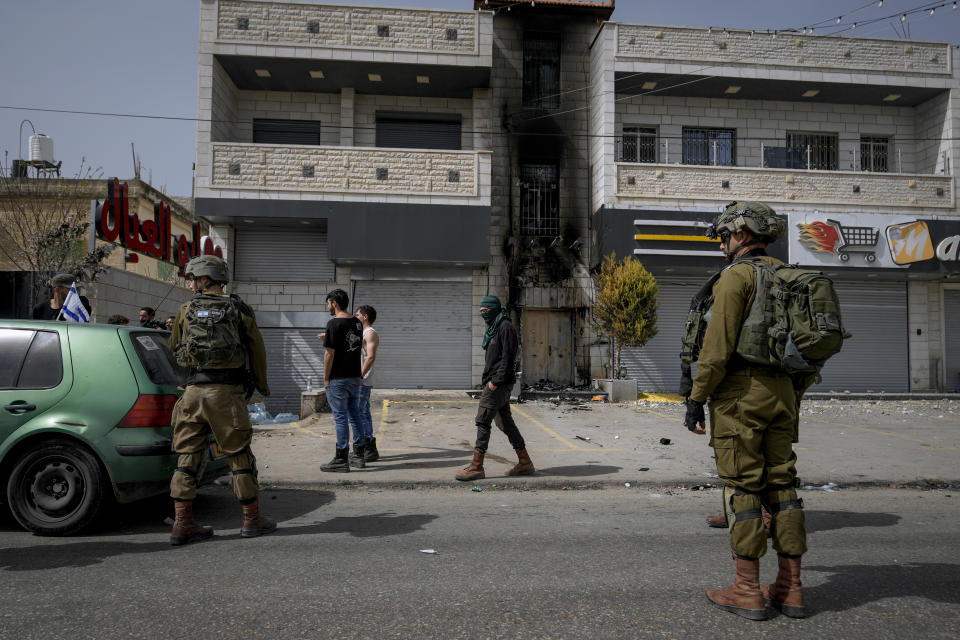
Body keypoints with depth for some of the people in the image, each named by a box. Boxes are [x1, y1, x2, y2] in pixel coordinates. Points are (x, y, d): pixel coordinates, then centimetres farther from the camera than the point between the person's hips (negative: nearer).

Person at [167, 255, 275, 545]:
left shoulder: (186, 310, 9)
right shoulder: (238, 309, 3)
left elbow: (174, 347, 20)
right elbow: (257, 350, 8)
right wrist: (262, 384, 22)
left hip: (193, 390, 2)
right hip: (227, 391, -2)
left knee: (188, 455, 8)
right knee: (239, 455, 5)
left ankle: (183, 523, 8)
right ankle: (251, 519, 13)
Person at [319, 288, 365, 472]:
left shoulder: (334, 323, -15)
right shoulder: (357, 323, 8)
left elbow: (329, 353, -16)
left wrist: (326, 378, -8)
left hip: (338, 378, -7)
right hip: (355, 376, 7)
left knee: (341, 417, -2)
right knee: (355, 415, 14)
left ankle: (341, 459, 3)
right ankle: (360, 456, 20)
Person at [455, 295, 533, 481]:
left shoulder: (505, 327, -11)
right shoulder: (494, 328, 19)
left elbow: (507, 357, -18)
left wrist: (495, 381, -21)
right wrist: (487, 382, 16)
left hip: (499, 383, -10)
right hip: (493, 383, 10)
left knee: (482, 420, -9)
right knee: (505, 422, 12)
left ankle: (476, 467, -6)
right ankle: (525, 463, 19)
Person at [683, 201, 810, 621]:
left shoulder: (735, 276, -9)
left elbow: (718, 345, -17)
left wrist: (696, 399, -12)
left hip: (740, 391, -8)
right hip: (780, 391, 8)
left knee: (743, 488, -3)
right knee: (781, 485, 9)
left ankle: (747, 591, 3)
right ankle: (789, 589, 15)